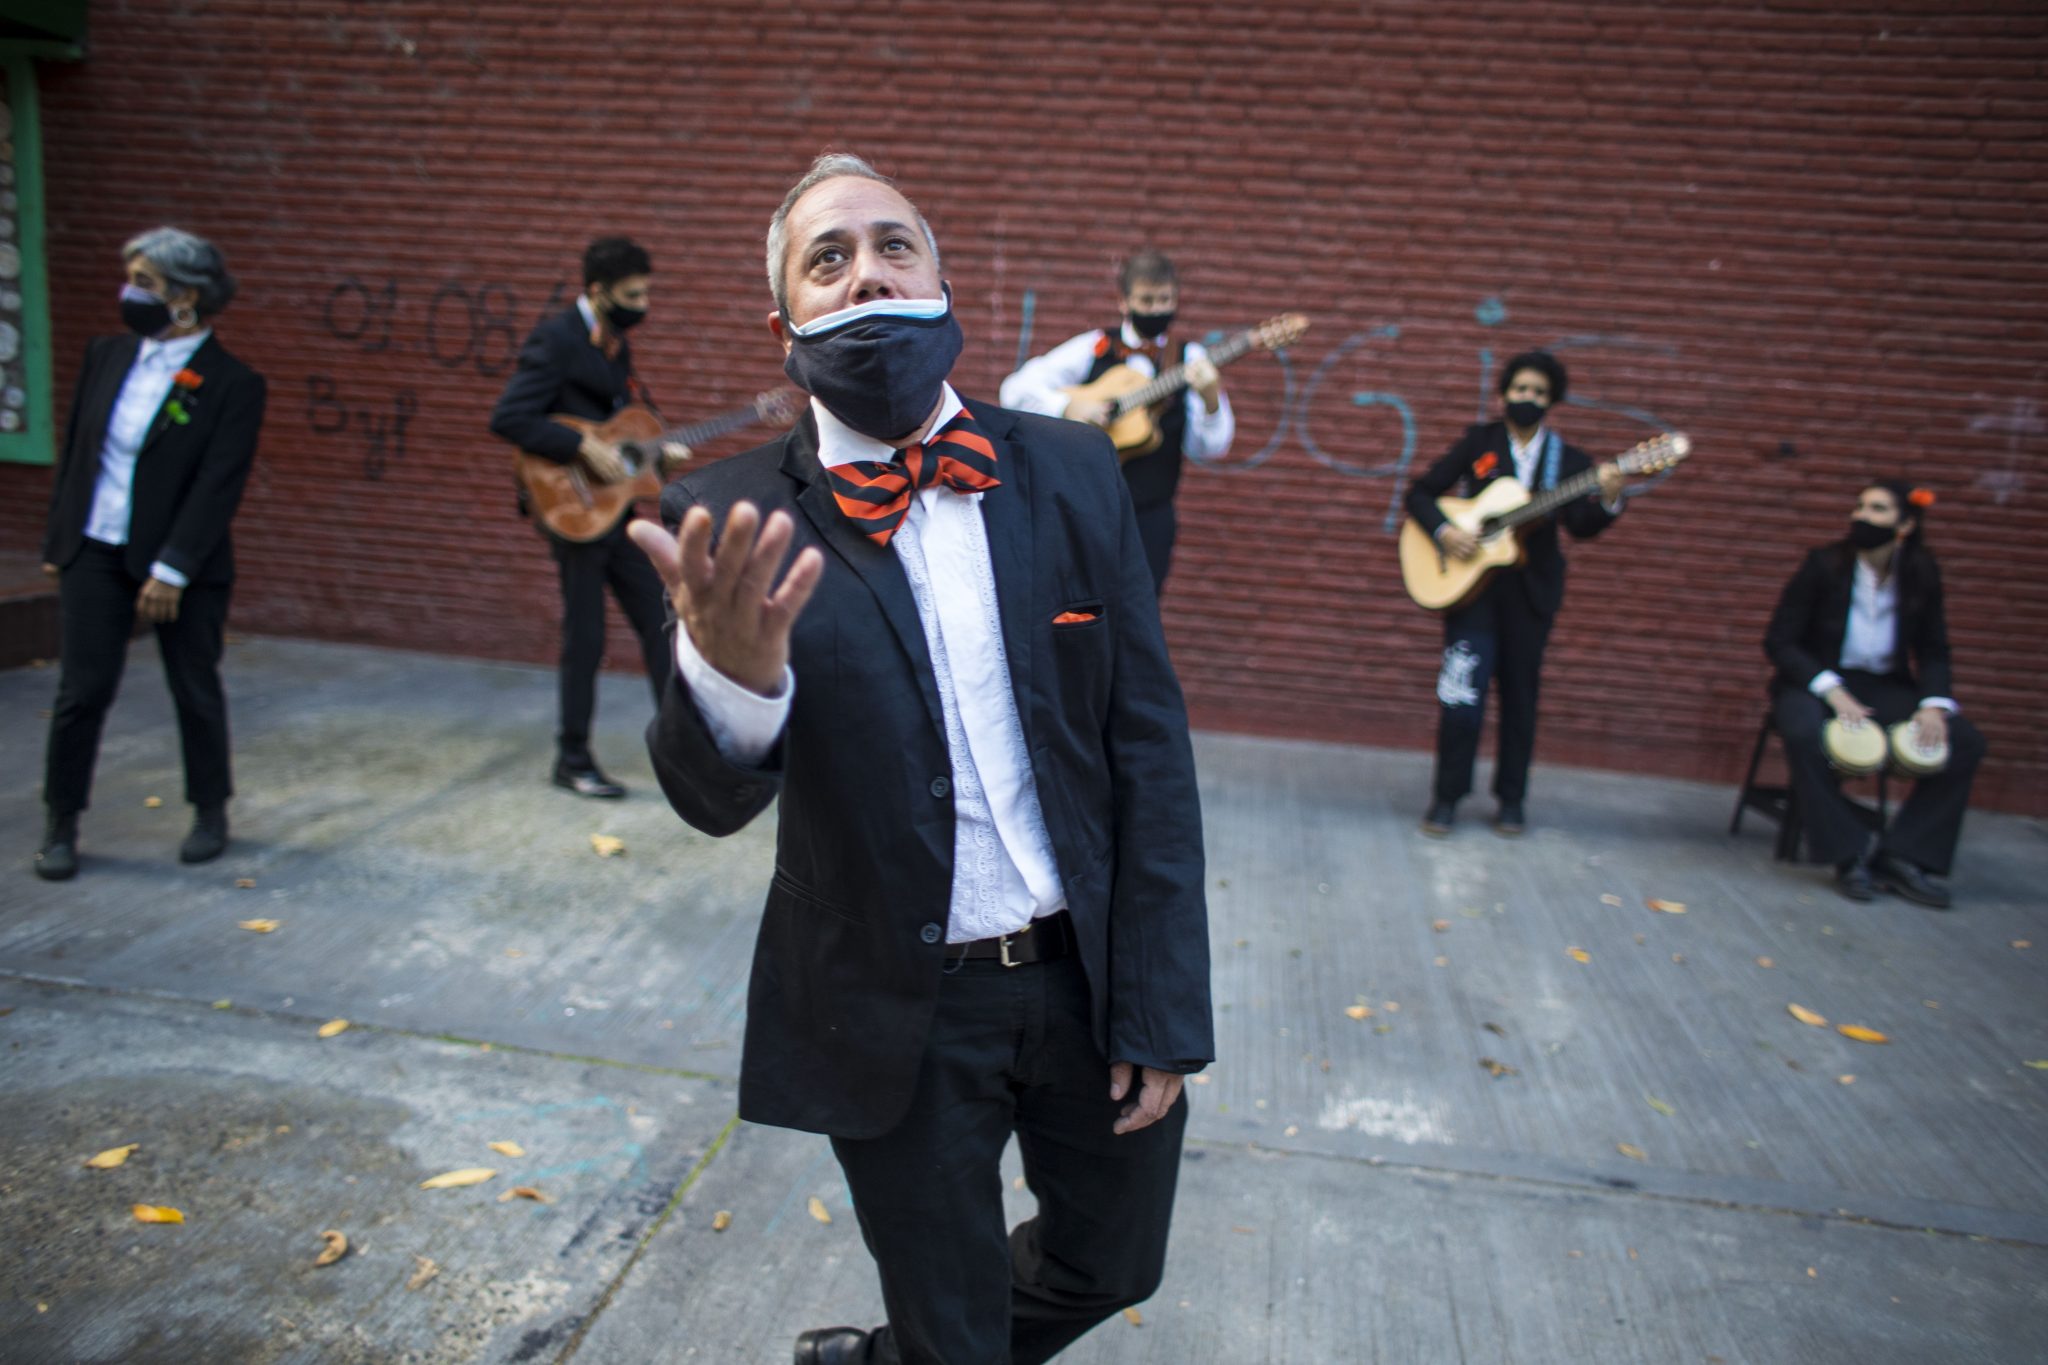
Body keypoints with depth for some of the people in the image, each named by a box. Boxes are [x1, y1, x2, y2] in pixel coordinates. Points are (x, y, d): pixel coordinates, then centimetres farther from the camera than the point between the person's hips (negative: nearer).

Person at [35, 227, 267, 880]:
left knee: (196, 692, 9)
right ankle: (61, 826, 17)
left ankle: (210, 814, 26)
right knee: (81, 690, 4)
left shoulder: (232, 384, -11)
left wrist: (172, 570, -19)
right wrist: (56, 540, 11)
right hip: (95, 553, 4)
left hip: (185, 564, -4)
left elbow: (218, 487, -15)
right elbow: (75, 450, 12)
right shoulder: (108, 355, 5)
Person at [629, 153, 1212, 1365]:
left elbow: (1151, 749, -4)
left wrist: (1164, 1015, -5)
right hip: (901, 1017, -3)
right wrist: (730, 673, -43)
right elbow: (714, 799, -19)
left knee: (1114, 1264, 24)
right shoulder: (737, 521, -10)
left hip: (1092, 979, 3)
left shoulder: (1076, 474, -4)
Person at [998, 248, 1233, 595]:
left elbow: (1209, 449, -4)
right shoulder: (1093, 348, 2)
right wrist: (1068, 406, -17)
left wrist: (1211, 399, -22)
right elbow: (1016, 389, -1)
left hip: (1150, 515, 1)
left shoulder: (1190, 360, 3)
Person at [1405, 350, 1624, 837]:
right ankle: (1447, 797, 5)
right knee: (1461, 693, -7)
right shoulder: (1478, 442, 3)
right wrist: (1444, 530, -16)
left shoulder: (1569, 460, 4)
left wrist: (1608, 501, -30)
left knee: (1520, 695, 8)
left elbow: (1580, 526, -10)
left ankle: (1511, 799, 20)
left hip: (1530, 592, 1)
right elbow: (1420, 493, 2)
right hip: (1470, 584, -1)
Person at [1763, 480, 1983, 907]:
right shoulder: (1825, 564, -9)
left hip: (1886, 687, 4)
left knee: (1965, 742, -18)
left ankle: (1902, 856, -11)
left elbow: (1933, 650, 7)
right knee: (1806, 735, -37)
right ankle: (1853, 855, -22)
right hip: (1816, 681, -4)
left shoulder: (1922, 574, 0)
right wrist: (1831, 691, -22)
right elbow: (1779, 641, -9)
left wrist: (1933, 704, -13)